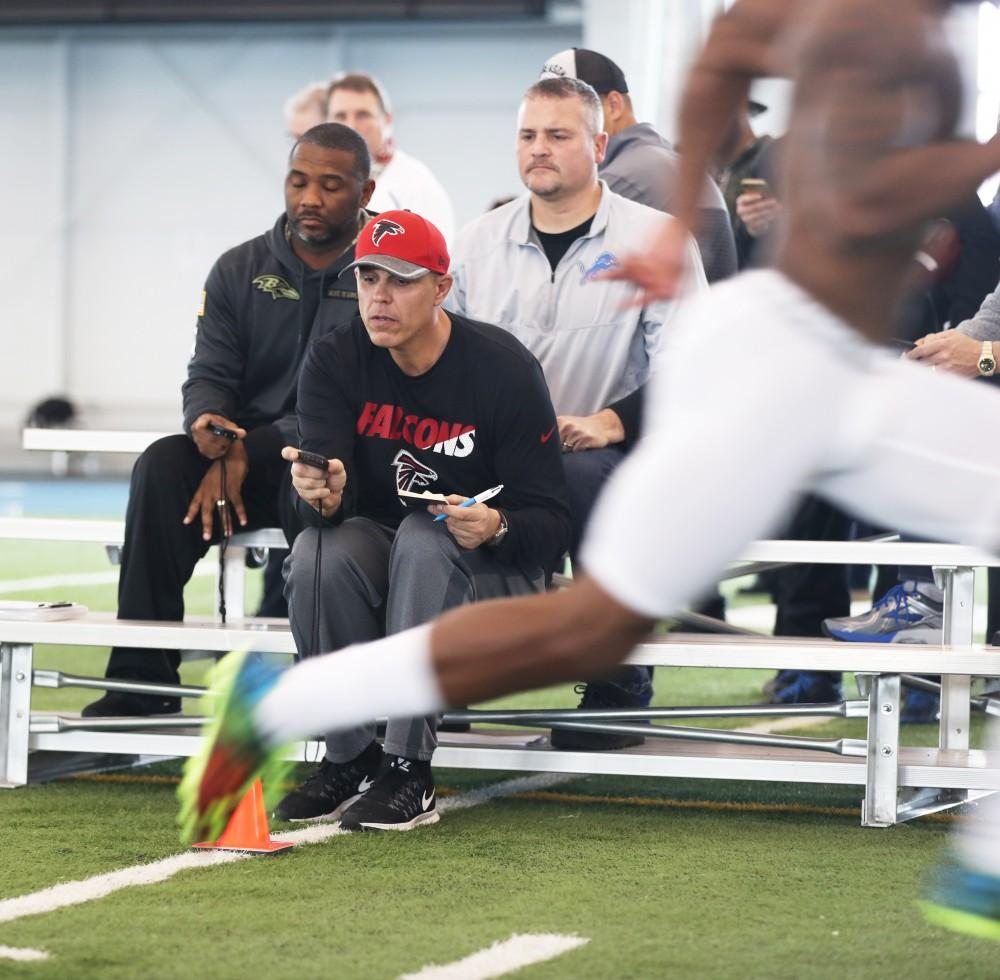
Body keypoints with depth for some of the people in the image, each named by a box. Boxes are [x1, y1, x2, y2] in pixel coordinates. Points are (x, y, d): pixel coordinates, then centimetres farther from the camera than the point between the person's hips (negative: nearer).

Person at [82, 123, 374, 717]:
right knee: (163, 464, -26)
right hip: (244, 462, 4)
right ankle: (142, 681, -26)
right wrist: (208, 424, -20)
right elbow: (209, 375, 7)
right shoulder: (240, 271, 11)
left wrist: (250, 450, -20)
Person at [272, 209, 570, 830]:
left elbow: (551, 524, -15)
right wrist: (324, 496, -41)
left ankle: (409, 771, -36)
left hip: (495, 569, -3)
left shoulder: (505, 369, -14)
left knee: (424, 537, -36)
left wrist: (496, 527, -37)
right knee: (317, 552, -30)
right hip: (379, 550, 3)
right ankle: (349, 760, -17)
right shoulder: (335, 362, -4)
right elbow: (328, 488, -16)